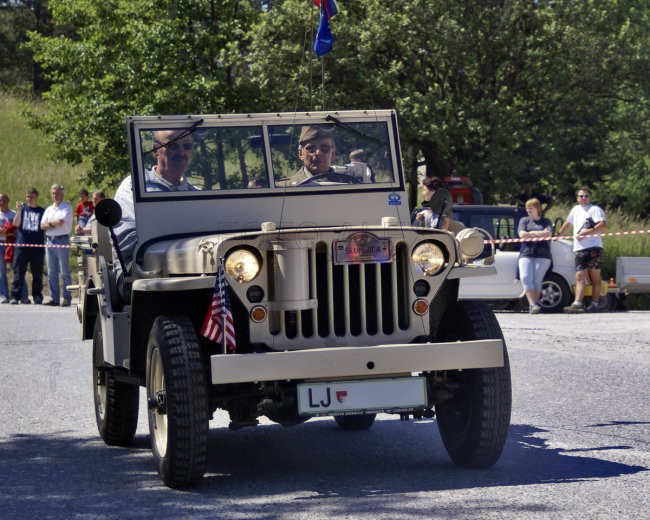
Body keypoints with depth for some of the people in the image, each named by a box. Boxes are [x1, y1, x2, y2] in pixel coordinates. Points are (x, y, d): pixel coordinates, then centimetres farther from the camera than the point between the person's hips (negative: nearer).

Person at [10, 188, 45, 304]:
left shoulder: (42, 211, 11)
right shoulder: (22, 209, 12)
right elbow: (16, 224, 1)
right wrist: (19, 210, -9)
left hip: (37, 246, 0)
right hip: (21, 244, 0)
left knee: (37, 273, 4)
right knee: (19, 272, -3)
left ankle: (37, 296, 11)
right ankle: (15, 296, -4)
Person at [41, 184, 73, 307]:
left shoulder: (67, 208, 0)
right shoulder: (48, 209, 19)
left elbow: (61, 222, -14)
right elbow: (42, 226, 9)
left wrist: (50, 223, 3)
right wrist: (55, 224, -5)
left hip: (62, 241, -6)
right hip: (50, 240, 6)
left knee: (65, 271, -5)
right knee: (51, 272, 5)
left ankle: (67, 299, -4)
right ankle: (54, 298, 9)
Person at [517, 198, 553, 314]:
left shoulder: (546, 221, 15)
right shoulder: (524, 221, 18)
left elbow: (548, 233, -5)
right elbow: (522, 234, 0)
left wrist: (531, 233, -2)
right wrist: (540, 234, 0)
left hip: (542, 255, -1)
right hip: (526, 254, 1)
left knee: (537, 280, -8)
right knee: (526, 278, -17)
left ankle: (533, 305, -5)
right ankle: (533, 304, -21)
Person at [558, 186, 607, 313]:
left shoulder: (595, 209, -1)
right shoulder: (576, 209, 21)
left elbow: (603, 225, -16)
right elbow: (568, 223, 37)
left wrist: (586, 233, -19)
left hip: (593, 247, -6)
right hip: (579, 249, 6)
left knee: (595, 276, -1)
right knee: (580, 276, -6)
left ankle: (595, 304, 1)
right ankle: (577, 304, -16)